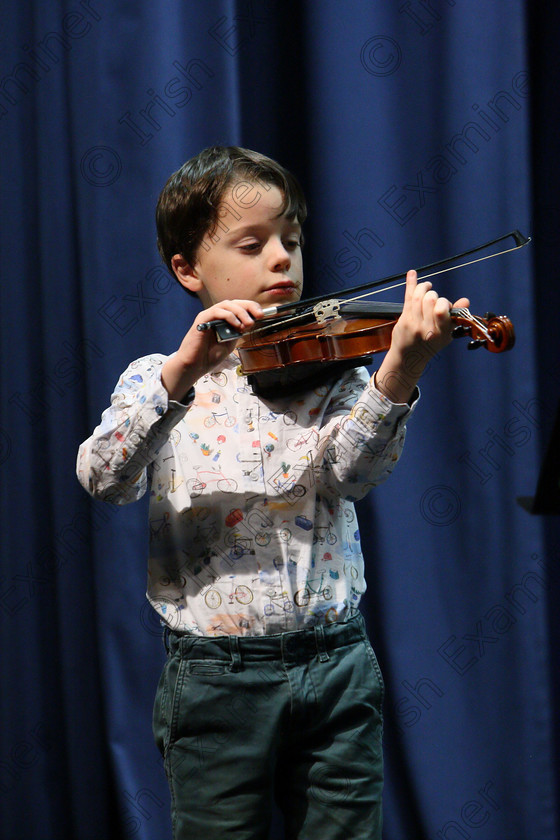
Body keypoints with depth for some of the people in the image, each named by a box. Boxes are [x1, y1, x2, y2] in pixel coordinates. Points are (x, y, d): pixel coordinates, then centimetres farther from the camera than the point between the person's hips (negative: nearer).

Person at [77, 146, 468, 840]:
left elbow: (351, 469, -15)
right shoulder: (157, 378, 5)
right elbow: (103, 479, -14)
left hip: (334, 665, 1)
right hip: (215, 677, -1)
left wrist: (400, 369, -34)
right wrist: (182, 376, -28)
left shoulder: (330, 368, 5)